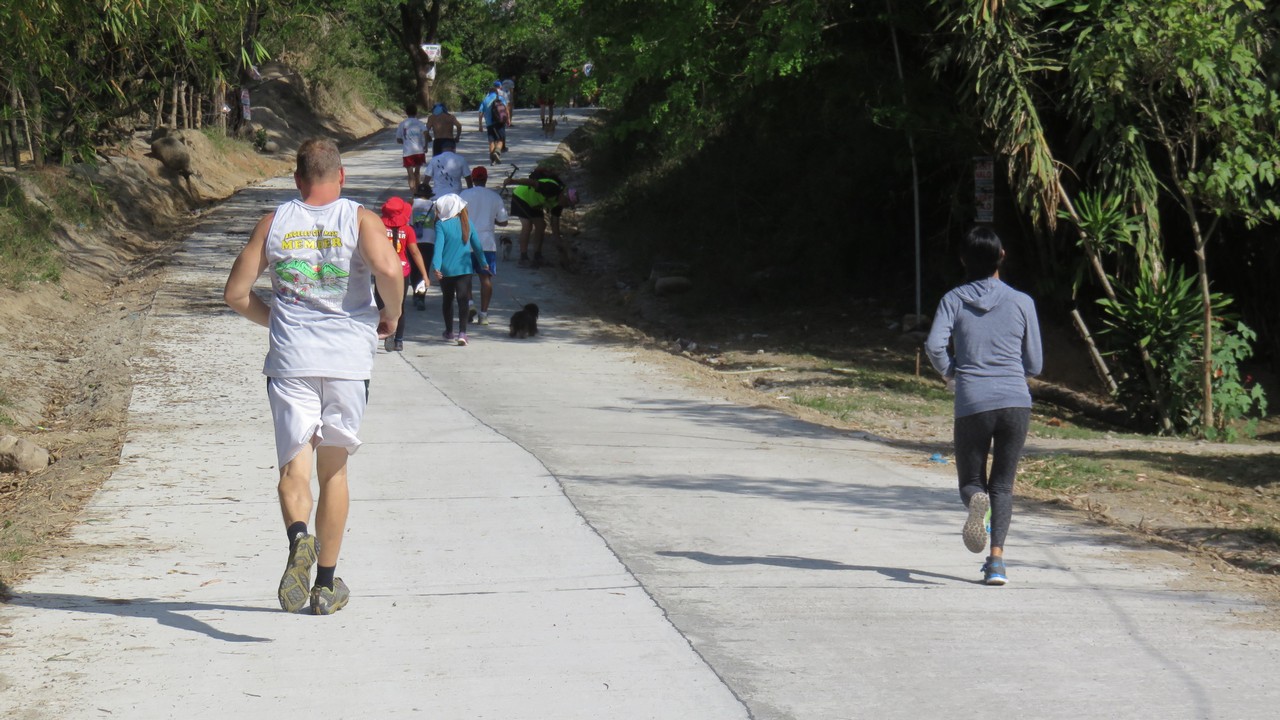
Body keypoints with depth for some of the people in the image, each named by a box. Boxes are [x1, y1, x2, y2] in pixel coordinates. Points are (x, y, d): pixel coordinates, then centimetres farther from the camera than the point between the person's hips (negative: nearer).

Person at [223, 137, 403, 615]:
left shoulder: (275, 223, 7)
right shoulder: (359, 219, 1)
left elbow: (235, 293, 5)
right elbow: (389, 270, -18)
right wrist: (391, 315, 1)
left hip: (290, 360, 0)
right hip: (348, 359, 0)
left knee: (294, 467, -3)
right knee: (334, 470, 14)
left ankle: (298, 539, -35)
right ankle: (326, 585, 18)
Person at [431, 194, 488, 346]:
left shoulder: (441, 225, -9)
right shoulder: (466, 223, 3)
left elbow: (439, 246, -17)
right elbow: (476, 244, 10)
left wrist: (436, 266, -23)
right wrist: (483, 263, 22)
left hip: (446, 269, -2)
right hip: (465, 269, 2)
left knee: (448, 300, 16)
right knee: (463, 300, -4)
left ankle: (449, 332, 29)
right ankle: (462, 332, -18)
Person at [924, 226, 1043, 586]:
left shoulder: (953, 300, 3)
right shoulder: (1021, 302, 5)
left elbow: (934, 345, -10)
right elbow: (1033, 364, 9)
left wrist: (951, 373, 10)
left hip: (972, 404, -1)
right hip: (1016, 403, 1)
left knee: (970, 482, 13)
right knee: (1003, 485, 10)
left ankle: (977, 499, -25)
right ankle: (997, 559, -8)